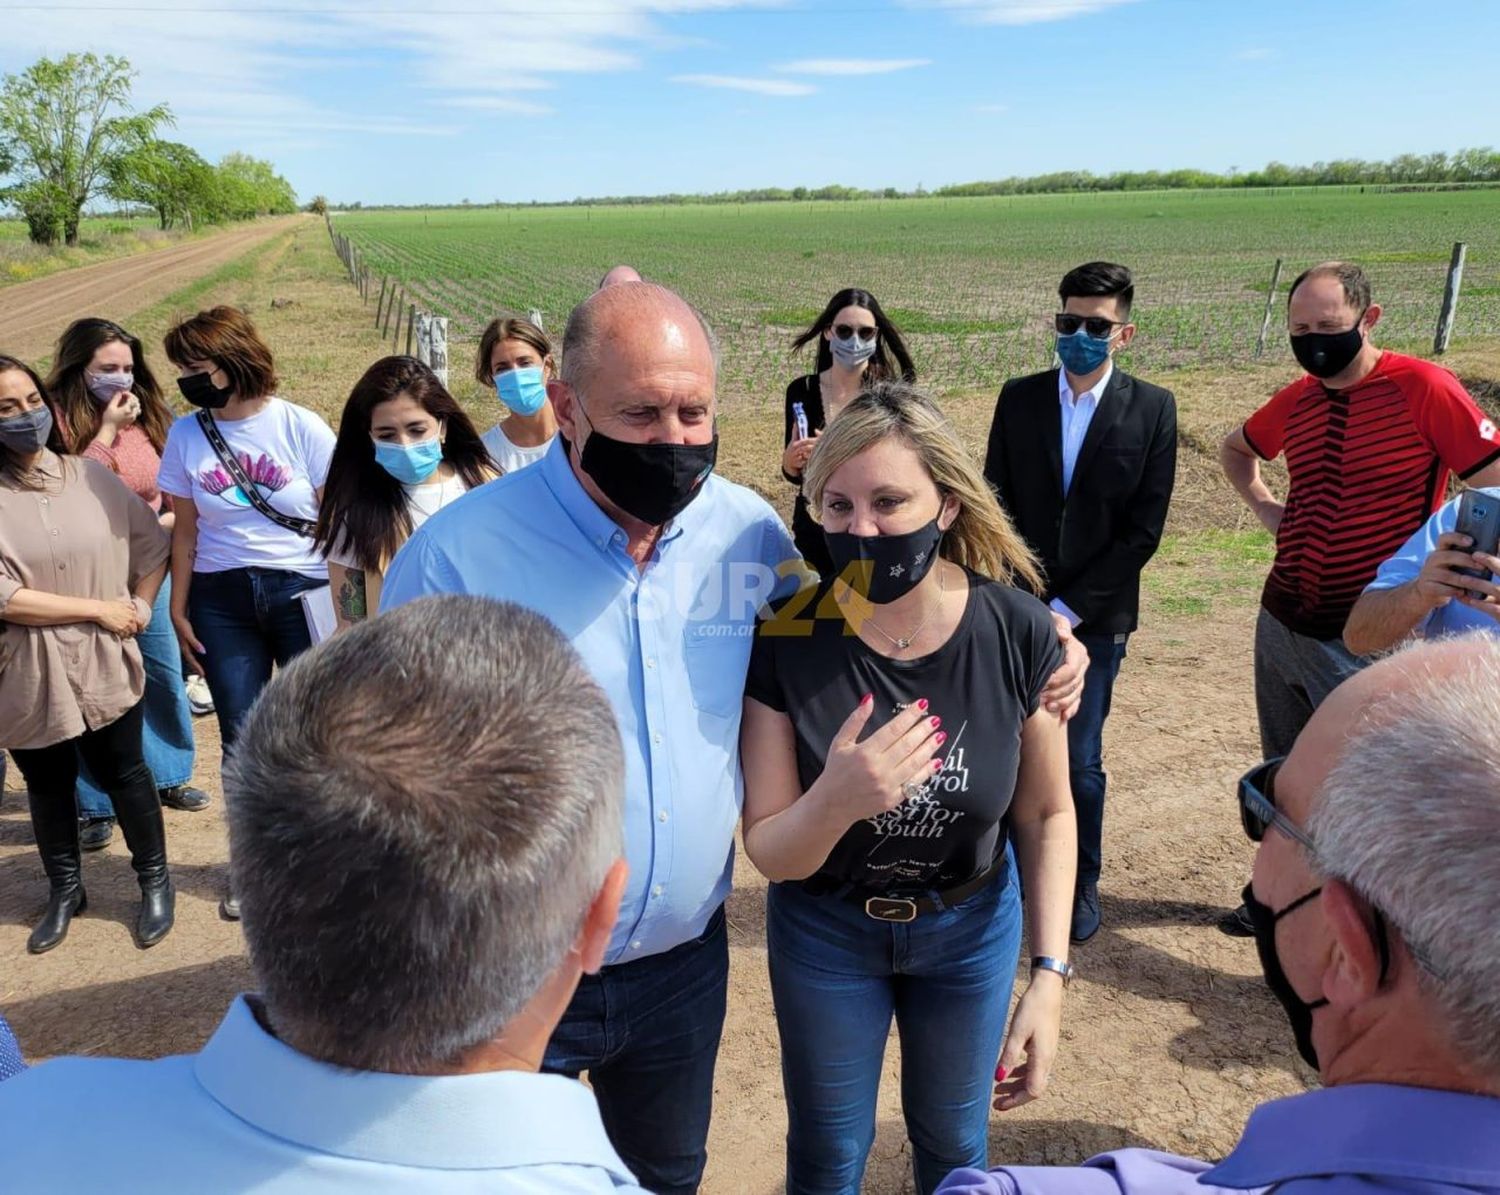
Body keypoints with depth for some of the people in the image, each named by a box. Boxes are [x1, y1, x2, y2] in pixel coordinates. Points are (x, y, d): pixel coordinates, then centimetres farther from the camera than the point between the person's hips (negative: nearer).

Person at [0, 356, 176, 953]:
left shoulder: (90, 475, -2)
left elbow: (153, 544, 8)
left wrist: (141, 605, -4)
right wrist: (99, 609, -14)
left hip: (106, 663, 1)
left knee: (124, 771, 12)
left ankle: (155, 882, 29)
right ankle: (64, 890, 36)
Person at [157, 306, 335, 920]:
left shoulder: (300, 427, -6)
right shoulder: (186, 434, 3)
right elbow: (185, 530, 8)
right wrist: (179, 611, 8)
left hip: (302, 591, -2)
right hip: (223, 600, 3)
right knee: (242, 738, 7)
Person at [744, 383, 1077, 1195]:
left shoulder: (1017, 631, -21)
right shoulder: (786, 639, -24)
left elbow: (1047, 814, -8)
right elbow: (769, 853, -20)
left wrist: (1049, 972, -15)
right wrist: (836, 801, -41)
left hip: (972, 928, 1)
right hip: (825, 932, -1)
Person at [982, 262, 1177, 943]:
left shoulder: (1152, 409, -3)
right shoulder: (1019, 399, 3)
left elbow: (1143, 530, -6)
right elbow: (996, 506, 3)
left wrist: (1069, 608, -10)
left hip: (1094, 616, -1)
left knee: (1079, 760, 4)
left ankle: (1082, 883, 26)